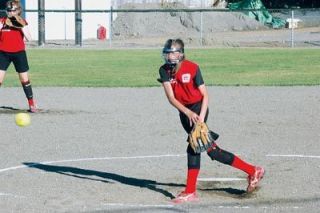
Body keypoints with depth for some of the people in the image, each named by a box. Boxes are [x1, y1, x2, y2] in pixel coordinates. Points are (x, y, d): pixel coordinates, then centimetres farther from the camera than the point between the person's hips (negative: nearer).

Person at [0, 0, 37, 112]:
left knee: (25, 79, 2)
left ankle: (32, 104, 11)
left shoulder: (22, 22, 0)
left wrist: (22, 26, -18)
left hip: (19, 53, 0)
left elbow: (28, 38, -9)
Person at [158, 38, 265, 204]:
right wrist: (187, 112, -28)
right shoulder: (164, 70, -5)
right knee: (210, 149, 4)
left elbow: (205, 95, -14)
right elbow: (171, 97, -14)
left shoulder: (192, 68, -15)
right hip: (184, 112, 5)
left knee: (193, 147, -14)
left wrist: (201, 116, -26)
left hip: (198, 109, -5)